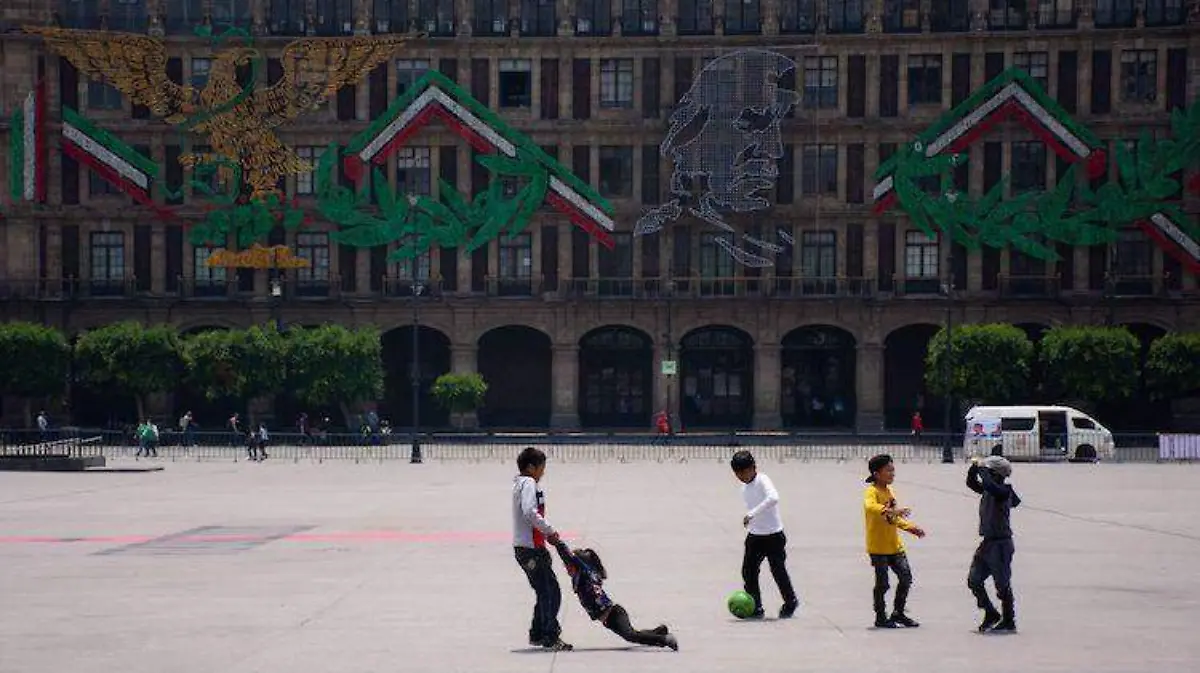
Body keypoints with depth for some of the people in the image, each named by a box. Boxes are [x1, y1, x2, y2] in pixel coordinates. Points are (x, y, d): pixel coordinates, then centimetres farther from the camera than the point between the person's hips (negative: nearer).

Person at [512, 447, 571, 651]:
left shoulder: (520, 483, 18)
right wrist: (550, 531, -19)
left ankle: (537, 634, 23)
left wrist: (548, 534, 10)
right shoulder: (529, 483, -13)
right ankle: (550, 637, -7)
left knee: (545, 592, 17)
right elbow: (530, 512, -27)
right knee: (551, 592, -8)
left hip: (524, 548, 10)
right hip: (531, 548, -10)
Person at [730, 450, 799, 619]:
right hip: (754, 536, 7)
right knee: (748, 572, -1)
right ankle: (755, 608, 7)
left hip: (773, 535, -7)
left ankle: (790, 602, 24)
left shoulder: (762, 480, -17)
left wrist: (752, 514, -39)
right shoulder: (745, 488, 8)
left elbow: (773, 498, -36)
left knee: (778, 570, 2)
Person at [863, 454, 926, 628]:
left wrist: (911, 527, 14)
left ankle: (898, 613, 19)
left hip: (895, 545, 8)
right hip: (878, 547, -8)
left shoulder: (889, 491, 14)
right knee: (882, 583, -2)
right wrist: (890, 511, -48)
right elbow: (870, 506, -36)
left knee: (906, 577, 5)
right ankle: (881, 618, 13)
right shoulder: (872, 491, -12)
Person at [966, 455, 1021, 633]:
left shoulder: (1003, 492, -15)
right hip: (987, 542, 9)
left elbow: (988, 484, -34)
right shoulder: (988, 490, 10)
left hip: (1000, 543, -9)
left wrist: (982, 468, -20)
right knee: (973, 580, 8)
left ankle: (1009, 622, 10)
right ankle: (991, 614, 20)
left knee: (1002, 584, -1)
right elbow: (971, 483, 22)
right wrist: (974, 467, 6)